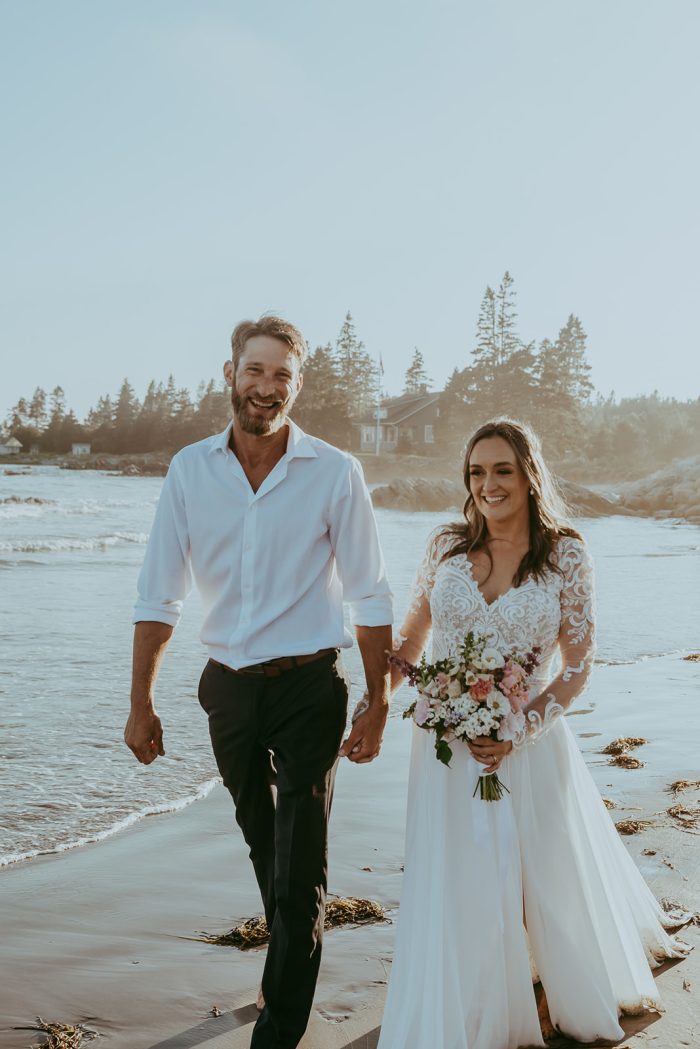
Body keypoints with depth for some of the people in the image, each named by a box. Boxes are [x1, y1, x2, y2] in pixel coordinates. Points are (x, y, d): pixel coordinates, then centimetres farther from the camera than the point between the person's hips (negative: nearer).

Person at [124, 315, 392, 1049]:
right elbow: (159, 593, 1)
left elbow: (369, 596, -5)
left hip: (308, 688, -3)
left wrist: (377, 704, -6)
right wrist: (141, 703, 0)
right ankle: (290, 968, 47)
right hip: (228, 686, 4)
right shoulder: (190, 469, -2)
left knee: (299, 868, -1)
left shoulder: (335, 473, -9)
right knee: (263, 847, 22)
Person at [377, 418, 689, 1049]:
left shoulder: (565, 553, -7)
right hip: (448, 741, 2)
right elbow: (412, 638, 9)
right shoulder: (447, 545, 0)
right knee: (457, 889, 4)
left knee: (547, 877, 13)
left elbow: (577, 666, -7)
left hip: (528, 743, -1)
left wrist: (519, 731, -18)